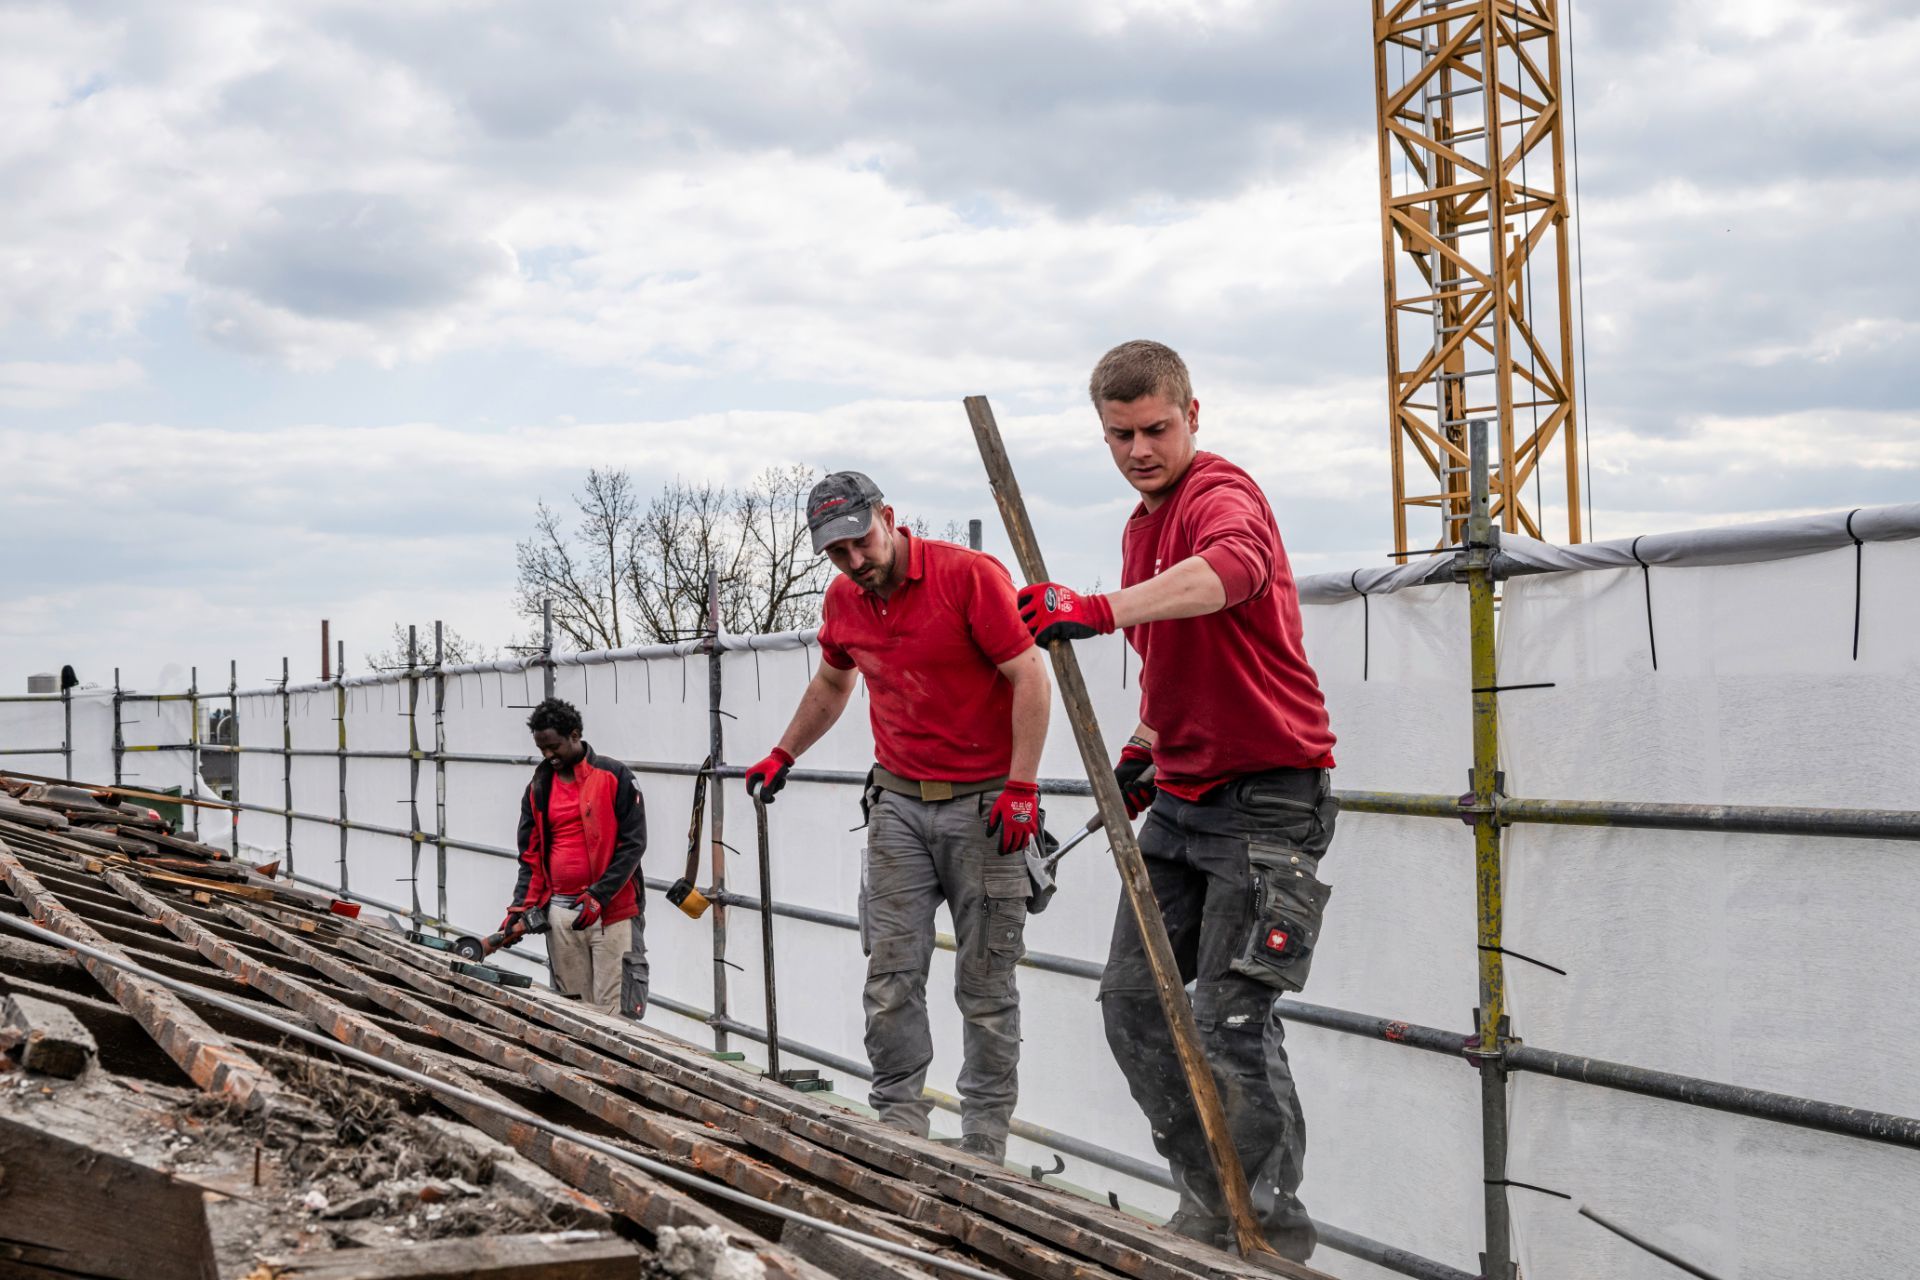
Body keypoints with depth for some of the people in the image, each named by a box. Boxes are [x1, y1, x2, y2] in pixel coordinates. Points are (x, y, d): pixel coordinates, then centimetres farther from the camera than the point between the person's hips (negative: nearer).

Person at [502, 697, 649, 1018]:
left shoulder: (614, 776, -3)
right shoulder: (539, 787, 12)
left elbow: (633, 843, -8)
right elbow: (530, 853, 14)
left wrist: (599, 895, -15)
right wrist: (520, 906, 2)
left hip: (612, 911, -5)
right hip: (560, 912, 5)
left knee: (614, 1010, -7)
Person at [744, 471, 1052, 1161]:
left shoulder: (970, 574, -12)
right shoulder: (843, 600, 7)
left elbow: (1030, 677, -14)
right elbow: (831, 682, 27)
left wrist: (1021, 787, -19)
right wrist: (783, 755, 29)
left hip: (982, 803, -5)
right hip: (898, 801, 5)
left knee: (986, 985, 2)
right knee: (891, 976, -1)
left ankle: (984, 1146, 10)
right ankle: (900, 1126, 7)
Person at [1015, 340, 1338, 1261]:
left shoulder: (1220, 494, -14)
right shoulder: (1143, 526, 15)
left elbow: (1231, 568, -40)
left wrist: (1100, 611, -53)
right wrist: (1144, 748, 12)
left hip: (1266, 800, -9)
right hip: (1183, 799, 9)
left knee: (1231, 1022, -9)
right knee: (1132, 999, 9)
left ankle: (1277, 1240, 7)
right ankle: (1209, 1205, 22)